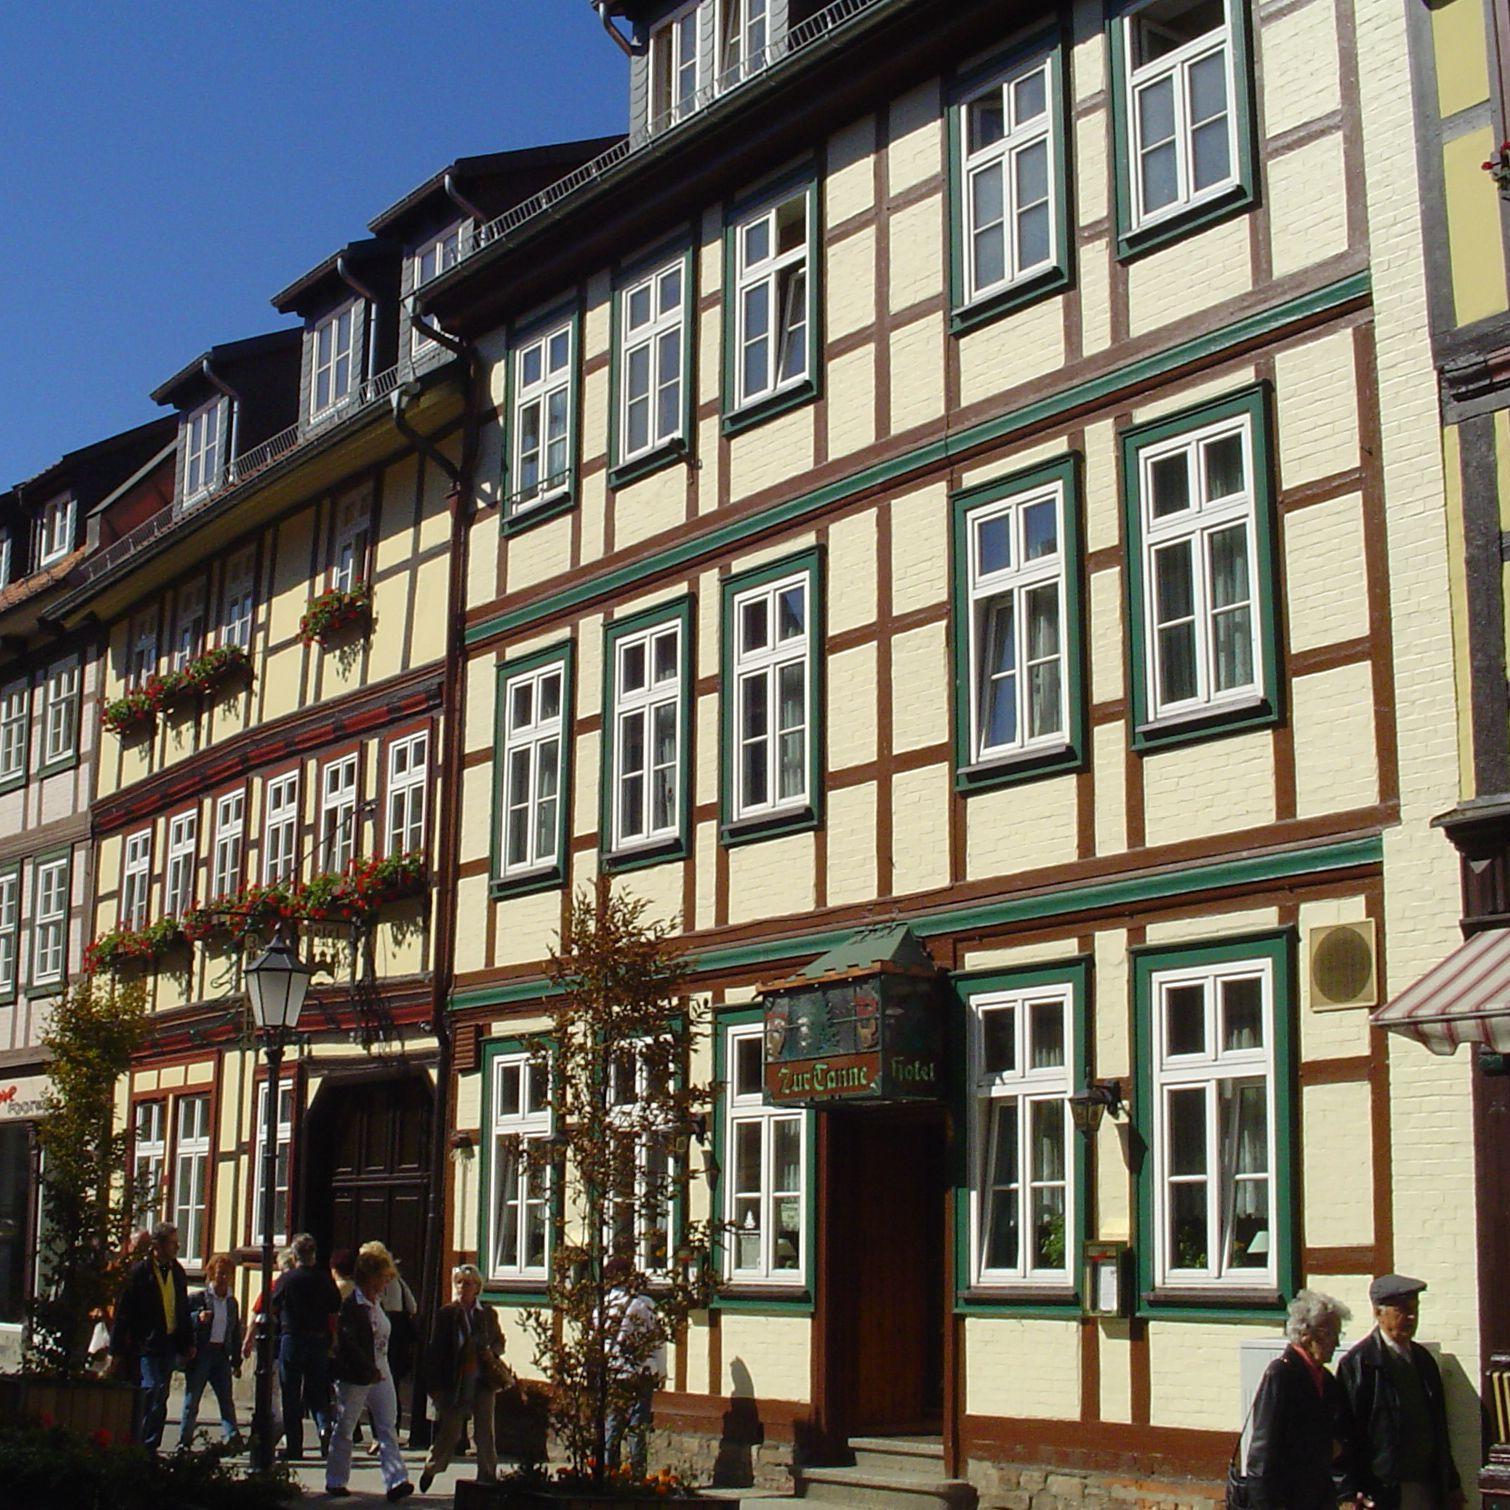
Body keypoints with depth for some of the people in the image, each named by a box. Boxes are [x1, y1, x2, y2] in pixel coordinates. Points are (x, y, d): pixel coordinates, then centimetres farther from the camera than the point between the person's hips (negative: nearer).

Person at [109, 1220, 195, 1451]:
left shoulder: (177, 1272, 11)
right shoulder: (140, 1272, -8)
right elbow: (123, 1311, -7)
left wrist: (188, 1343, 17)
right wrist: (118, 1348, -9)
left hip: (170, 1343, 6)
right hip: (146, 1343, -6)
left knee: (160, 1396, 7)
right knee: (151, 1389, -13)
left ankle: (150, 1445, 12)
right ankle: (143, 1445, -6)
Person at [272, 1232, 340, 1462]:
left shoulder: (286, 1279, -7)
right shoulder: (324, 1279, 0)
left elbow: (273, 1309, 2)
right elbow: (336, 1310, 6)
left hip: (292, 1339, -3)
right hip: (319, 1340, 3)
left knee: (291, 1395, 5)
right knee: (317, 1391, 13)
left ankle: (293, 1446, 5)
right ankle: (324, 1425, -14)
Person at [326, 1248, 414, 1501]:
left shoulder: (376, 1305, 12)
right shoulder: (350, 1305, -13)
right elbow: (347, 1342, -20)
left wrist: (380, 1368, 10)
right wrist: (369, 1370, -23)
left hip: (381, 1375, 7)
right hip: (354, 1376, -7)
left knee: (388, 1429, -2)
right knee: (344, 1429, 6)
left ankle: (396, 1481, -8)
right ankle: (335, 1481, 18)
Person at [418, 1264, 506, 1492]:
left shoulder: (488, 1314, 5)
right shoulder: (446, 1314, -3)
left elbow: (499, 1341, 17)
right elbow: (434, 1351, -2)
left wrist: (492, 1352, -7)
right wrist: (434, 1385, -6)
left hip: (483, 1381, 2)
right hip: (454, 1381, -2)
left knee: (485, 1432, 3)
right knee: (450, 1430, 6)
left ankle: (488, 1474, 13)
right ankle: (432, 1468, 29)